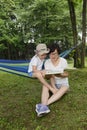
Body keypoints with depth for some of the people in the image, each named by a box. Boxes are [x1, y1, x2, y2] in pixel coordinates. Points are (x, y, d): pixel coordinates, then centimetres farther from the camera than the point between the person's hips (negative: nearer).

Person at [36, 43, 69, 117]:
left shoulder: (63, 61, -12)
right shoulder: (47, 62, -8)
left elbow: (67, 75, -9)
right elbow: (50, 76, -17)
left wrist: (58, 75, -30)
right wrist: (54, 88, -31)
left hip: (63, 84, -2)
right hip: (53, 84, 2)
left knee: (64, 88, -36)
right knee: (45, 86, -29)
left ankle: (44, 105, -49)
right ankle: (44, 107, -51)